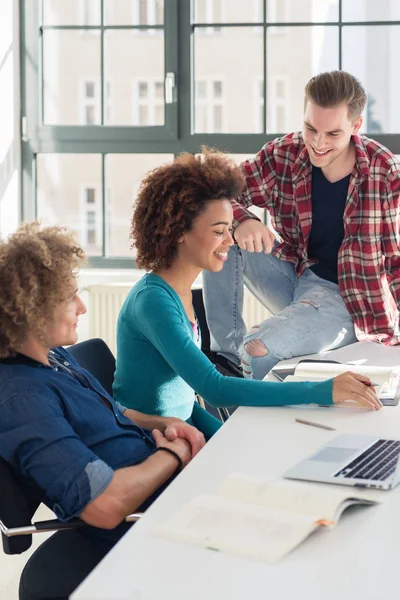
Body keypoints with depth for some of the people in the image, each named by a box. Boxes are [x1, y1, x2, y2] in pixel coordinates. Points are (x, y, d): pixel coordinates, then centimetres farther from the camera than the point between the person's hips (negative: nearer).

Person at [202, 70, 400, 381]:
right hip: (294, 278, 5)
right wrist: (241, 221, -30)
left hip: (348, 298, -5)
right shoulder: (283, 154, -7)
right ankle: (227, 355, -7)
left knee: (259, 348, -30)